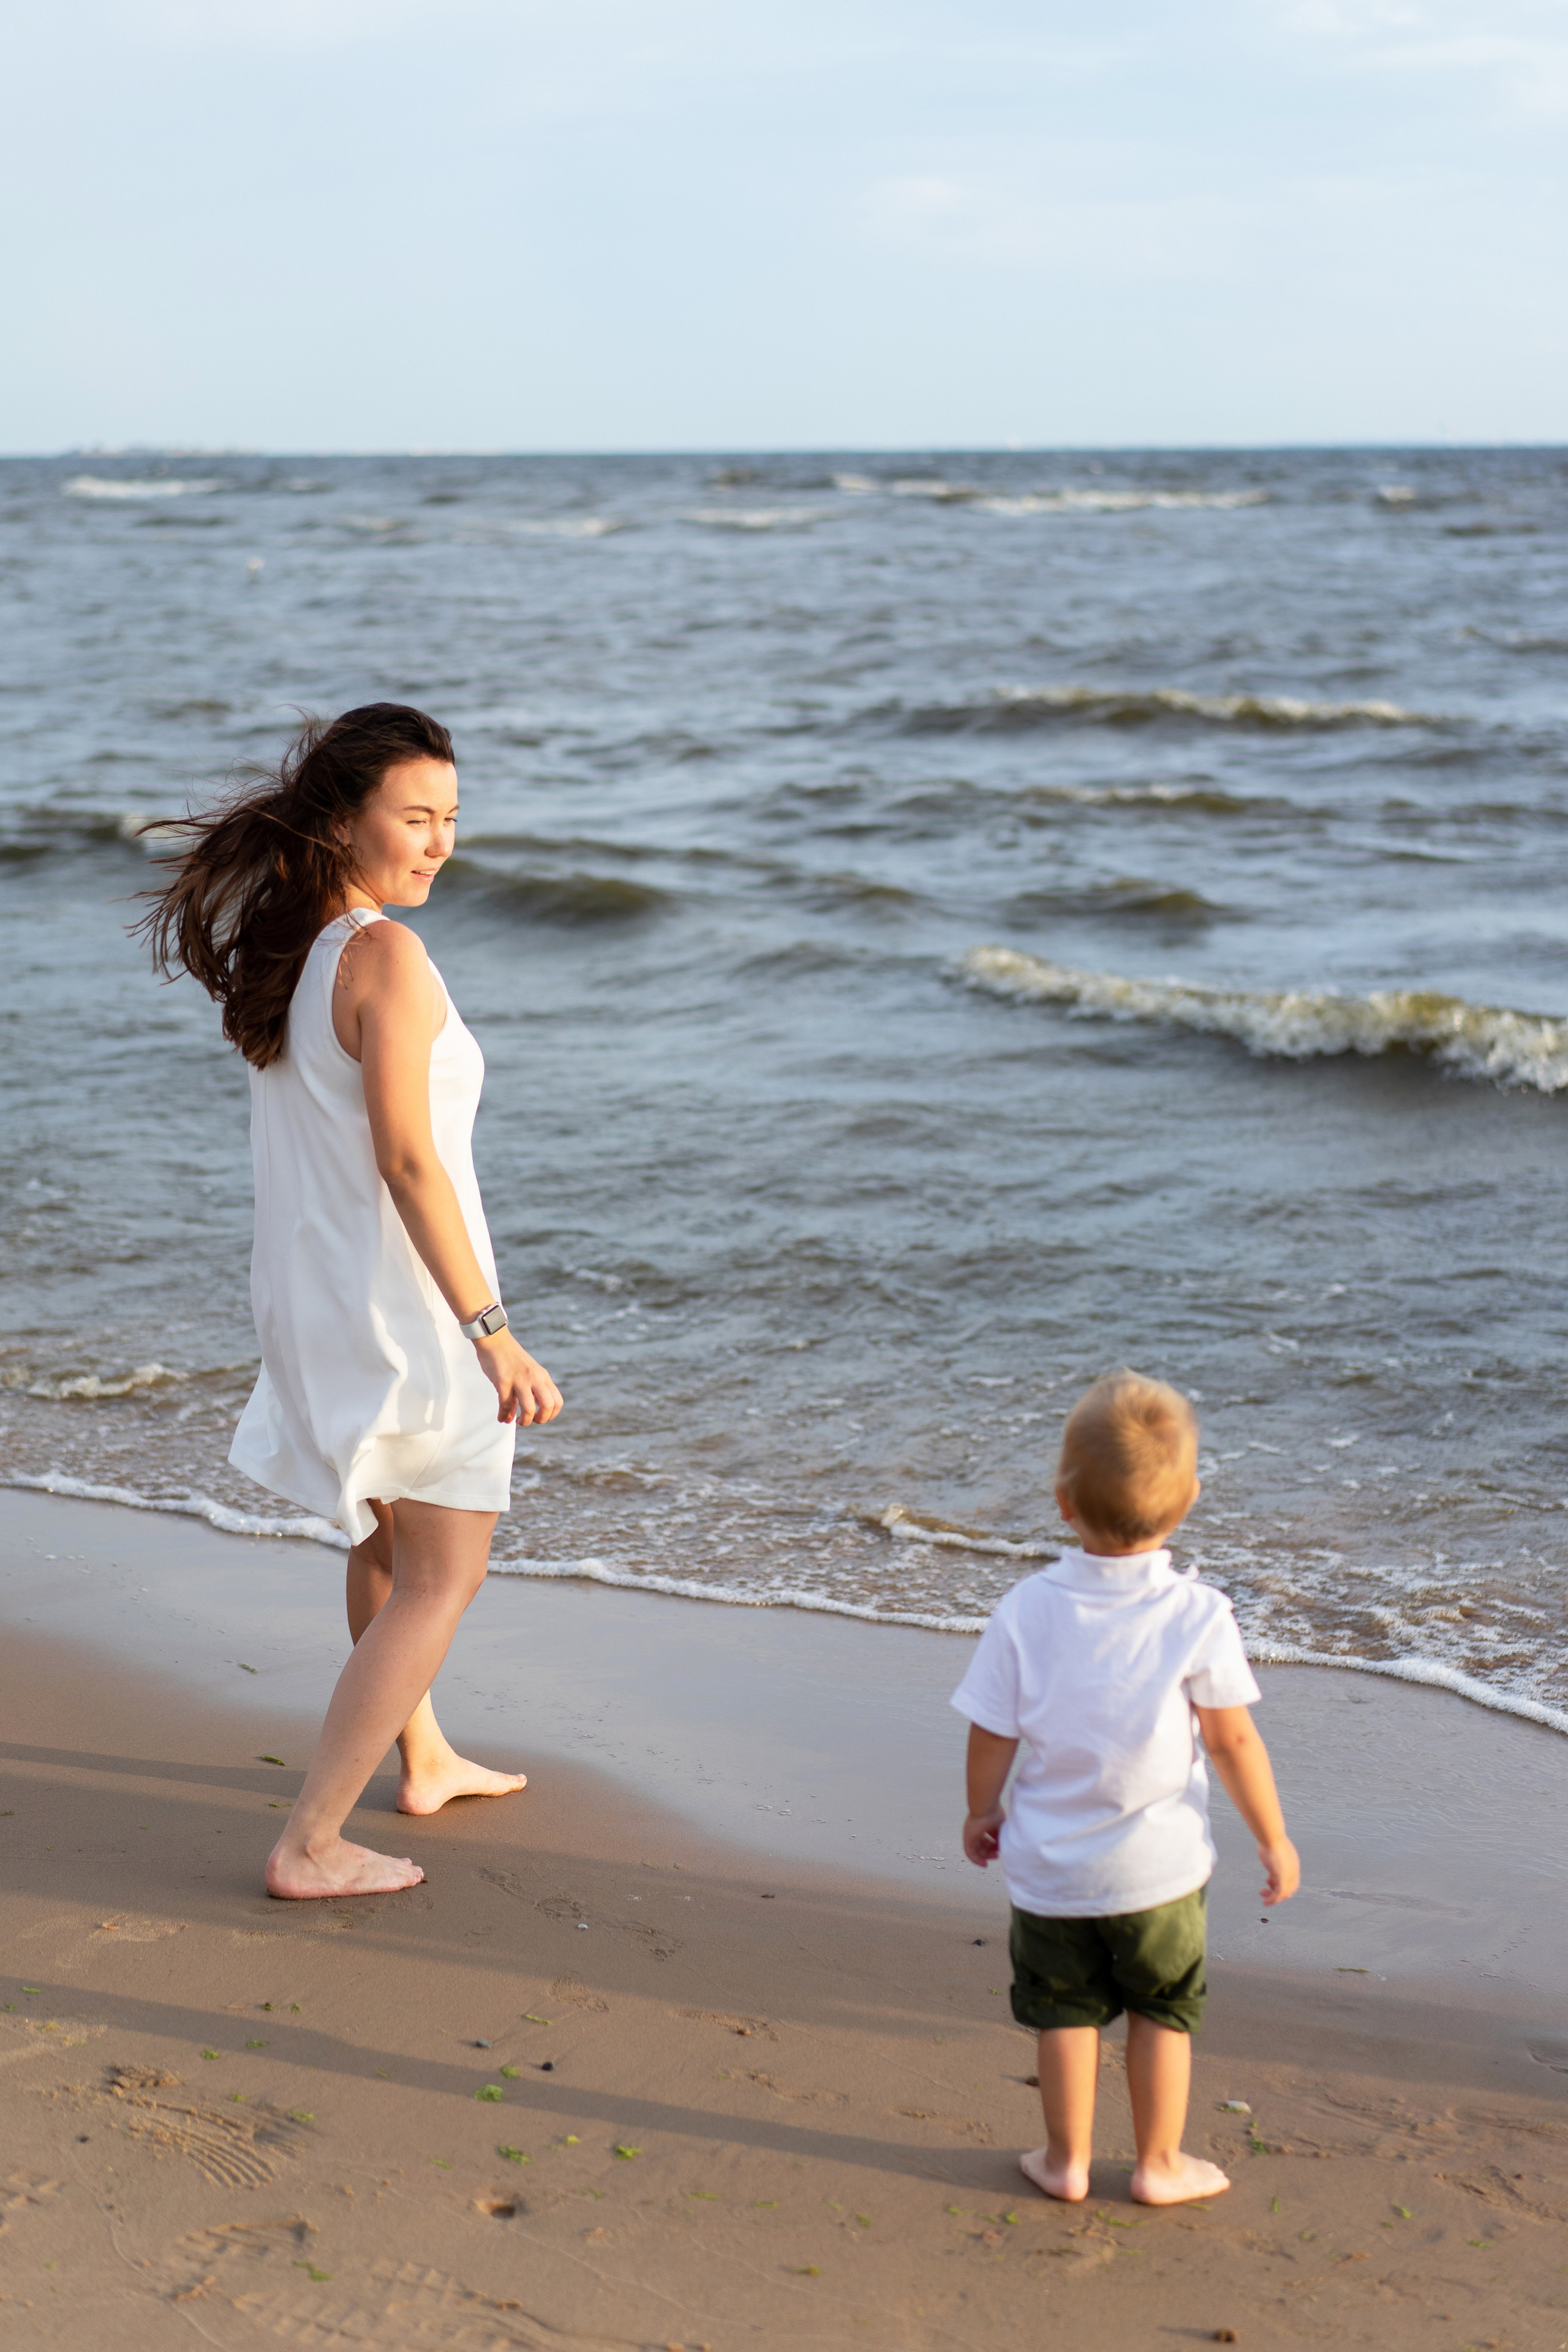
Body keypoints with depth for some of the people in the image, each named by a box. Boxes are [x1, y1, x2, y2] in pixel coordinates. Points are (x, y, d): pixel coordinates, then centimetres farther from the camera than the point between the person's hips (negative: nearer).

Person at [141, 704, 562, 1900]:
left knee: (388, 1534, 27)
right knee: (443, 1574, 4)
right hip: (401, 1302, -9)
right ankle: (309, 1844, 5)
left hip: (309, 1291, 9)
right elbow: (408, 1160, -26)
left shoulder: (281, 942, 5)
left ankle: (425, 1757, 47)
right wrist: (492, 1331, -23)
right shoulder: (385, 956, -22)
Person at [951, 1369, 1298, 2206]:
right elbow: (1233, 1741, -10)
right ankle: (1159, 2163, 26)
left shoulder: (1027, 1610, -12)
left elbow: (990, 1737, -5)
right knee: (1163, 2012, 16)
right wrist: (1274, 1839, 2)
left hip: (1049, 1862, 1)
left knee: (1066, 2010, 16)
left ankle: (1066, 2159, 28)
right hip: (1157, 1863, -1)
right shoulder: (1197, 1615, -16)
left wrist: (982, 1813, 14)